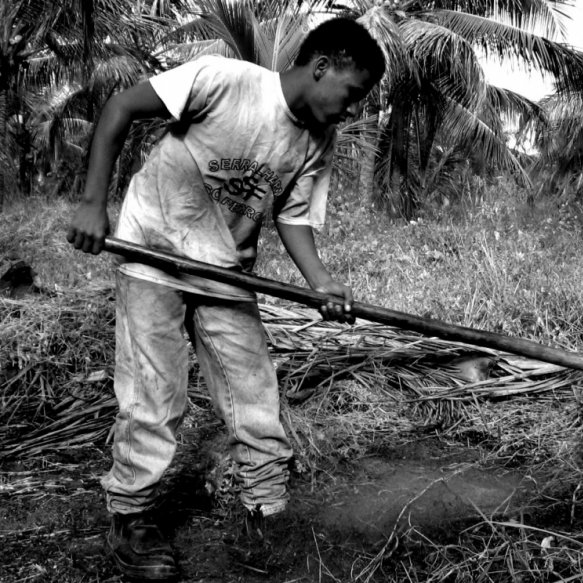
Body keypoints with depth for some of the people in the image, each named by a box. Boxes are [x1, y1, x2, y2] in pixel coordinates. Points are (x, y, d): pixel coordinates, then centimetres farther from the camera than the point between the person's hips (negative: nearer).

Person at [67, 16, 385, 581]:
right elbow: (120, 107, -15)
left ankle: (271, 518, 23)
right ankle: (129, 521, 18)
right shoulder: (222, 78, -19)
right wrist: (93, 202, -20)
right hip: (154, 255, -5)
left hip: (227, 276, 5)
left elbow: (293, 217, 0)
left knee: (256, 400, 5)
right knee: (153, 401, -3)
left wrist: (321, 282, -18)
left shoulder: (319, 142, -2)